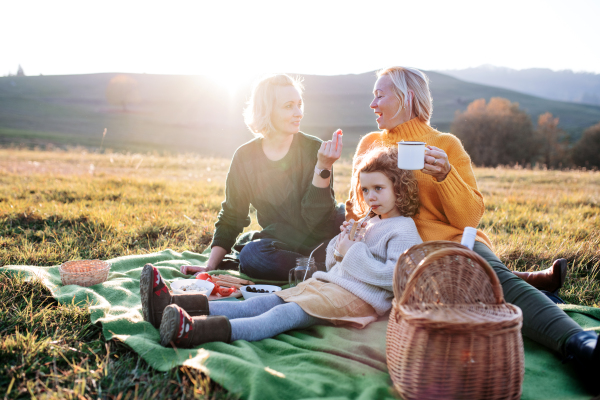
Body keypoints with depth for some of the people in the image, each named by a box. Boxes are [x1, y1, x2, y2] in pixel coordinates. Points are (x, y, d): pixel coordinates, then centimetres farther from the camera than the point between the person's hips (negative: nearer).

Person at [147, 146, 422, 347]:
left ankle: (194, 332, -48)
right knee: (257, 304, -10)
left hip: (357, 298, -8)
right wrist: (342, 242, 4)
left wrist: (354, 253, -13)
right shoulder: (369, 224, 24)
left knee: (284, 315, -30)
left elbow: (394, 276, -17)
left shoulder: (404, 231, -3)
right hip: (328, 284, 8)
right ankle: (171, 307, -22)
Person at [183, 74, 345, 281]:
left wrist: (323, 167, -27)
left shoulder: (315, 150, -9)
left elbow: (317, 222, -16)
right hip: (279, 243, 3)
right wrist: (210, 266, -5)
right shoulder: (245, 157, -2)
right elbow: (231, 217, 5)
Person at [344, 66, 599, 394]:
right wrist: (356, 217, 0)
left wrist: (445, 174, -16)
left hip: (450, 239, -2)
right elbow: (356, 207, 24)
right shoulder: (370, 144, 16)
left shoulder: (446, 144, 8)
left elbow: (470, 217, 0)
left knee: (492, 273, -35)